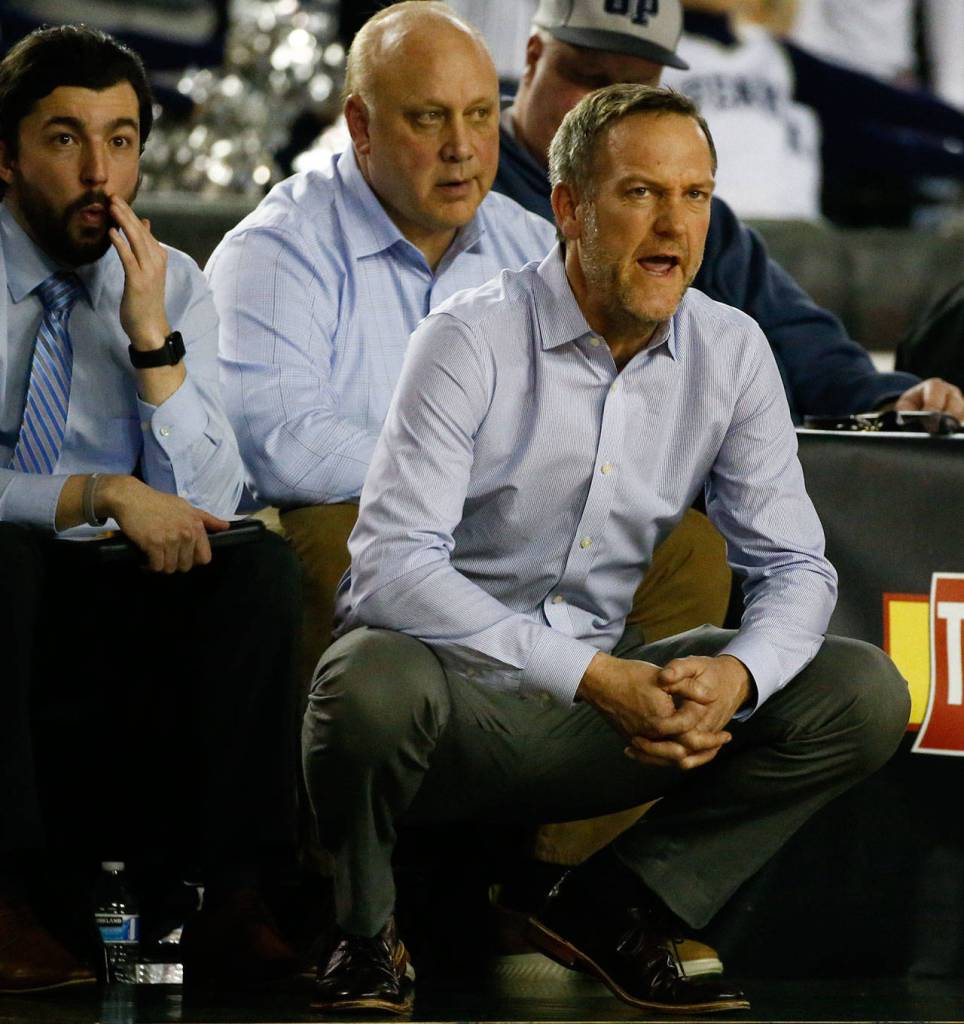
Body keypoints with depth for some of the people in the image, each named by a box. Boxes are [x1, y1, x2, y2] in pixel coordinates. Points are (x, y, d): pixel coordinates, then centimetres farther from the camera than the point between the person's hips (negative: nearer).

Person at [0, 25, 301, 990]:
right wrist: (103, 494, -26)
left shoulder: (174, 286, 4)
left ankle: (230, 896, -24)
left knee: (258, 566, -24)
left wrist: (151, 336, -15)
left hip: (115, 611, 3)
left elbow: (204, 507, -5)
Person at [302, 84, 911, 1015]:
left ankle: (607, 911, 1)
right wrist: (593, 677, -32)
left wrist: (737, 675, -23)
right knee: (371, 682, -40)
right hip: (452, 679, -5)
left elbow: (793, 566, 2)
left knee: (864, 694, -9)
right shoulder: (471, 341, -16)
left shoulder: (731, 353, 0)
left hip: (603, 692, 5)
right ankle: (364, 933, -8)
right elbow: (392, 564, -24)